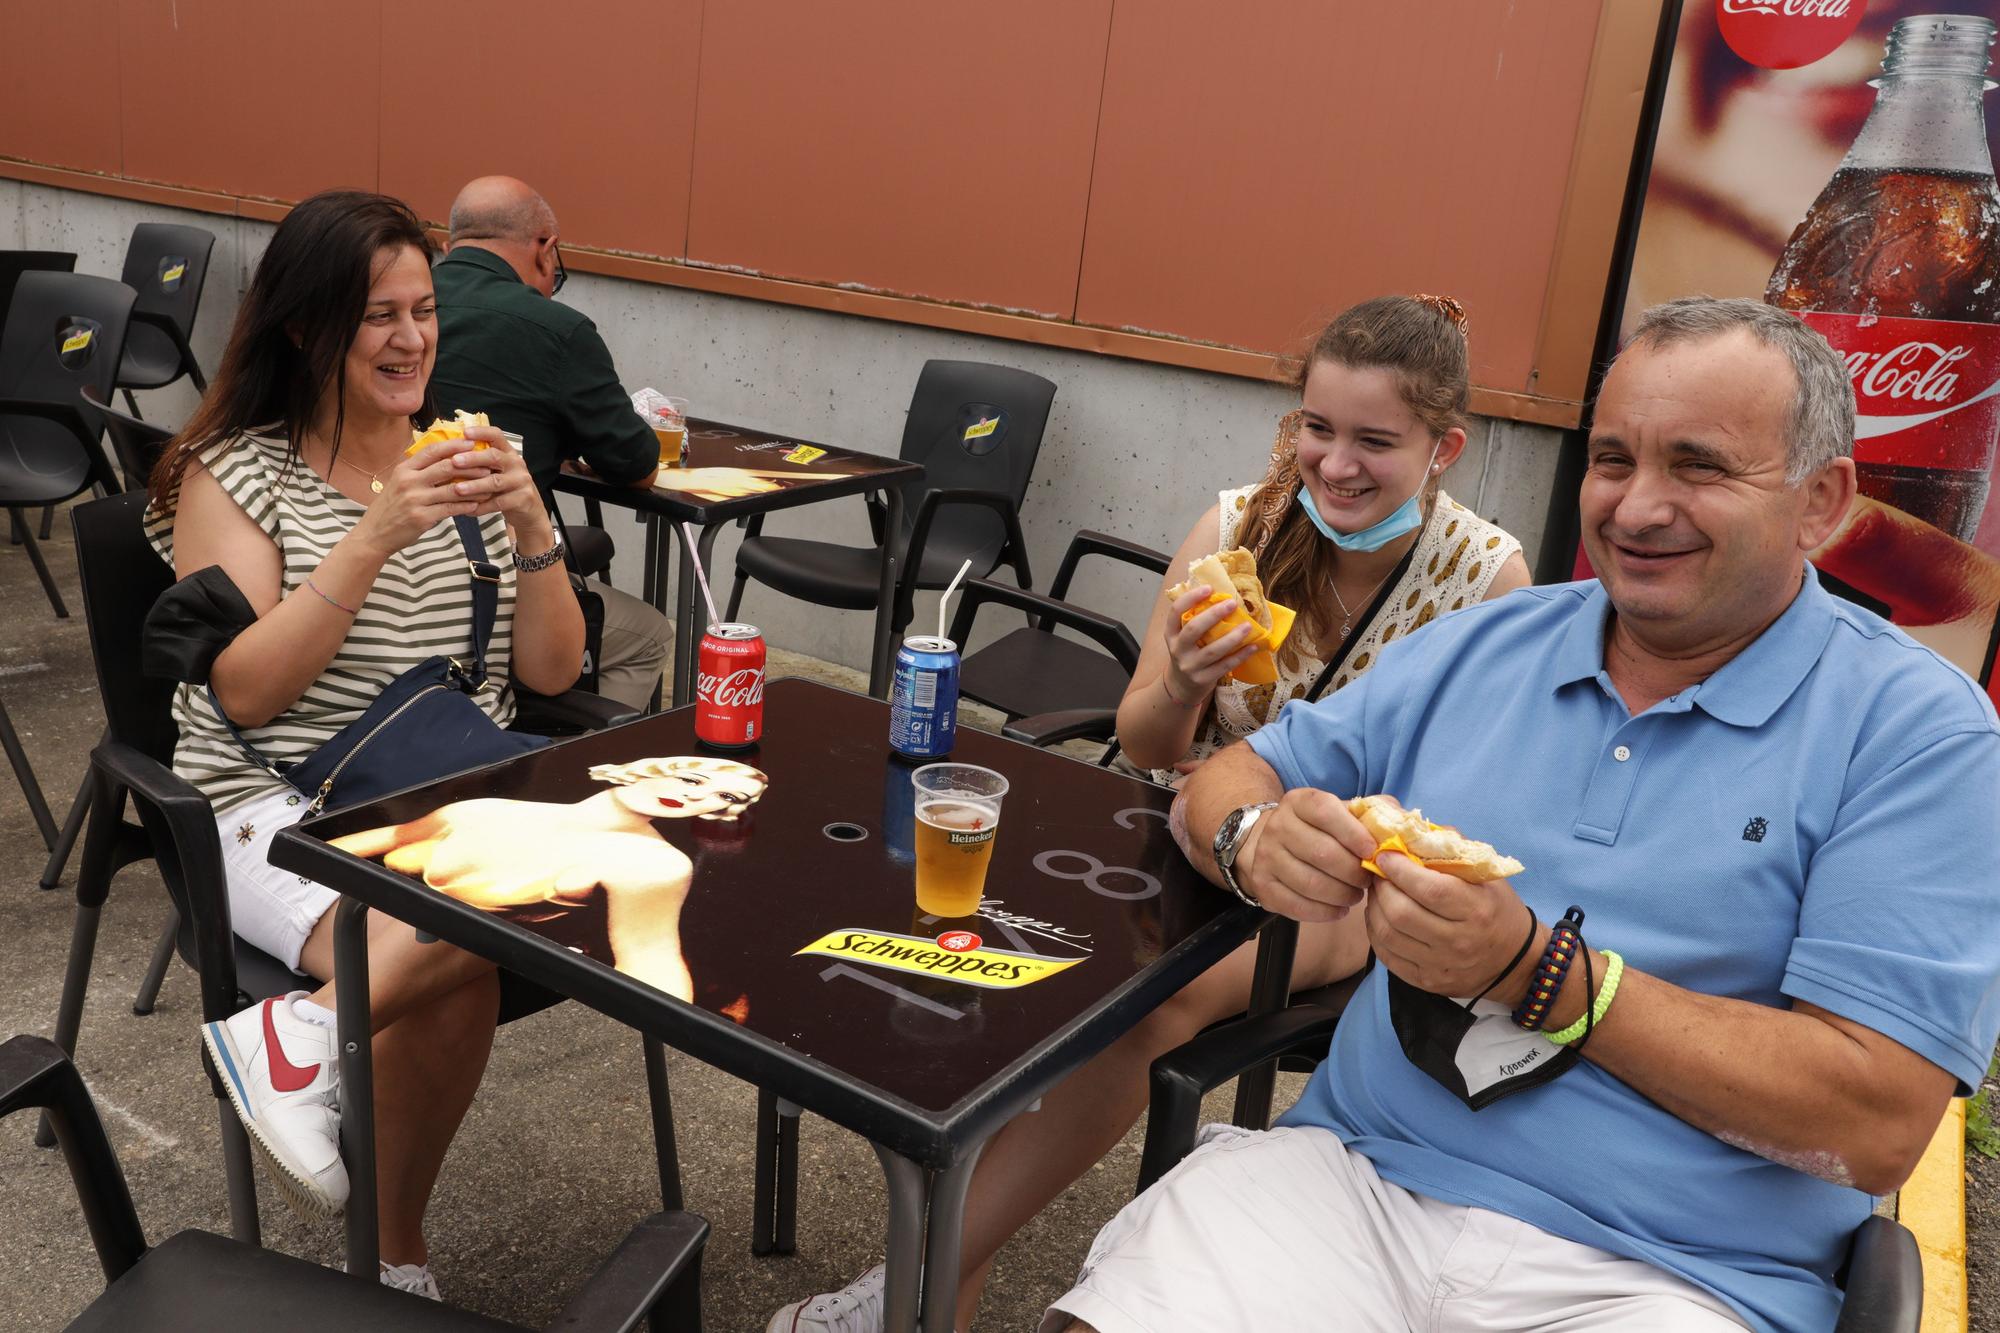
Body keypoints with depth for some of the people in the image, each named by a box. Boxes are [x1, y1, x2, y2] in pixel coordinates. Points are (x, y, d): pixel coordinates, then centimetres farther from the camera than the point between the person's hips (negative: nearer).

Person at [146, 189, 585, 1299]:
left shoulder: (468, 457, 11)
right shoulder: (235, 471, 1)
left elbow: (551, 672, 4)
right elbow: (246, 690, -12)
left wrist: (531, 525, -13)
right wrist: (378, 534, -20)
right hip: (282, 808, -4)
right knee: (448, 953, -32)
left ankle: (298, 1027, -11)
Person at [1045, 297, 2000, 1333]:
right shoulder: (1482, 647, 10)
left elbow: (1878, 1126, -10)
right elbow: (1227, 782, 14)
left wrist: (1538, 972, -18)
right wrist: (1257, 840, -11)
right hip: (1353, 1170, 3)